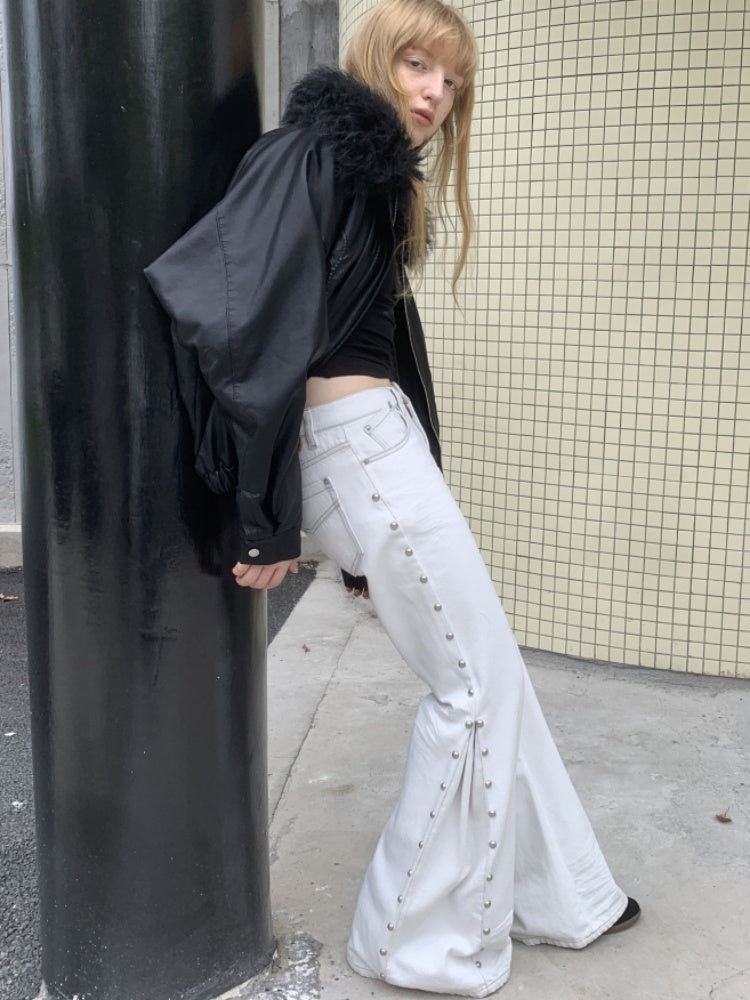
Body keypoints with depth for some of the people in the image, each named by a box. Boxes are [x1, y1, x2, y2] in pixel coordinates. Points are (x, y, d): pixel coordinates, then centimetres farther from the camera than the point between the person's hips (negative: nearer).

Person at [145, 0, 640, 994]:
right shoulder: (314, 152, -11)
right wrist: (269, 520, -20)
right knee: (476, 683, -2)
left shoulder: (378, 177, 18)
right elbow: (257, 319, -20)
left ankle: (554, 893, 30)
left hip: (385, 437, 9)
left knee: (488, 674, 14)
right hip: (352, 438, -9)